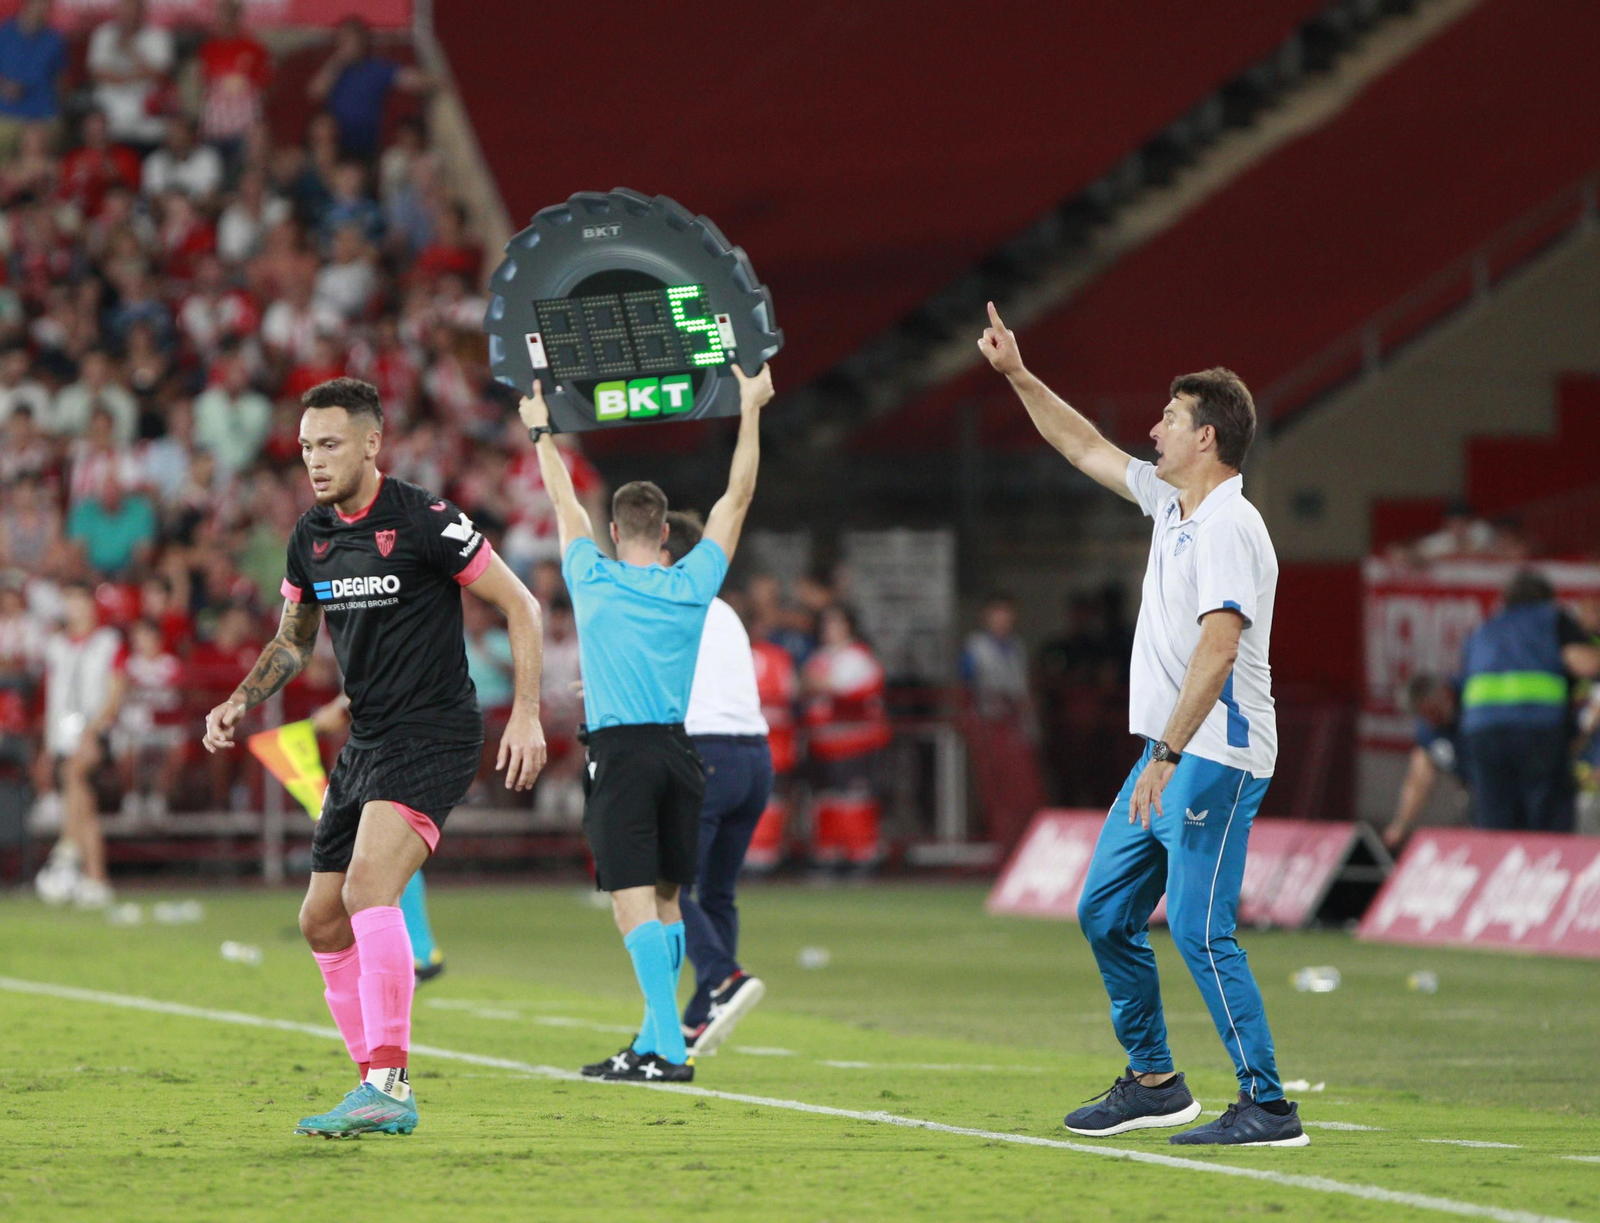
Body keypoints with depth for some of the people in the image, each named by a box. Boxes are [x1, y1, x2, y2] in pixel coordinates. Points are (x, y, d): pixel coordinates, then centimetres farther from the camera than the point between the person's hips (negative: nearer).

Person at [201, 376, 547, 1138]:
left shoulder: (423, 522, -12)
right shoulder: (311, 538, 8)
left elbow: (519, 605, -7)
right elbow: (293, 639, 24)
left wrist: (526, 715, -14)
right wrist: (239, 703, 8)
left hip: (434, 733, -8)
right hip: (366, 743, 8)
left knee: (369, 888, -27)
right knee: (322, 923, 9)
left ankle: (389, 1087, -31)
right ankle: (377, 1085, 21)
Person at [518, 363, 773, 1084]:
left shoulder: (593, 581, 1)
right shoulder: (693, 584, 5)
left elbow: (565, 502, 17)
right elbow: (737, 496, 15)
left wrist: (541, 432, 32)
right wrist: (750, 410, 24)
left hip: (619, 753, -4)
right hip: (678, 749, 4)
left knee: (634, 902, -9)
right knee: (666, 899, 14)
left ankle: (668, 1047, -19)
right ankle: (654, 1042, 18)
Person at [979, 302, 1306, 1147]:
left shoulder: (1228, 529, -16)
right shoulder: (1170, 503, 13)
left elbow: (1218, 647, -26)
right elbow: (1088, 449, 28)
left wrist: (1168, 755, -30)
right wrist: (1019, 378, 24)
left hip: (1215, 758, -10)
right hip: (1167, 758, 10)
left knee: (1201, 933, -13)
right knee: (1105, 913, 12)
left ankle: (1267, 1107, -10)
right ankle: (1153, 1083, 21)